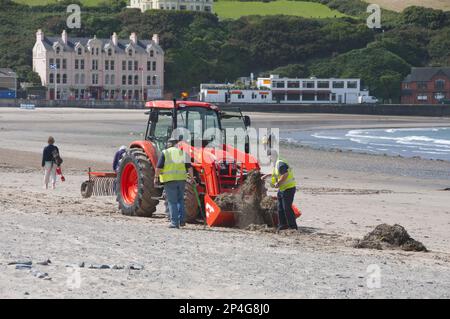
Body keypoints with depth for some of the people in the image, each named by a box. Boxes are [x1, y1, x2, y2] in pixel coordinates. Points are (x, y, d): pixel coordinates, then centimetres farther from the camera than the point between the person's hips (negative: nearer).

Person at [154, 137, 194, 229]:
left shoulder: (165, 153, 1)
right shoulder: (182, 153, 10)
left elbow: (158, 167, -6)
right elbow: (189, 167, 6)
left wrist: (156, 177, 3)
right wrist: (192, 178, 14)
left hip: (169, 180, -3)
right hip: (181, 179, 3)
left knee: (172, 202, 1)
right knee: (180, 200, 17)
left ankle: (174, 222, -3)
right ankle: (181, 220, 11)